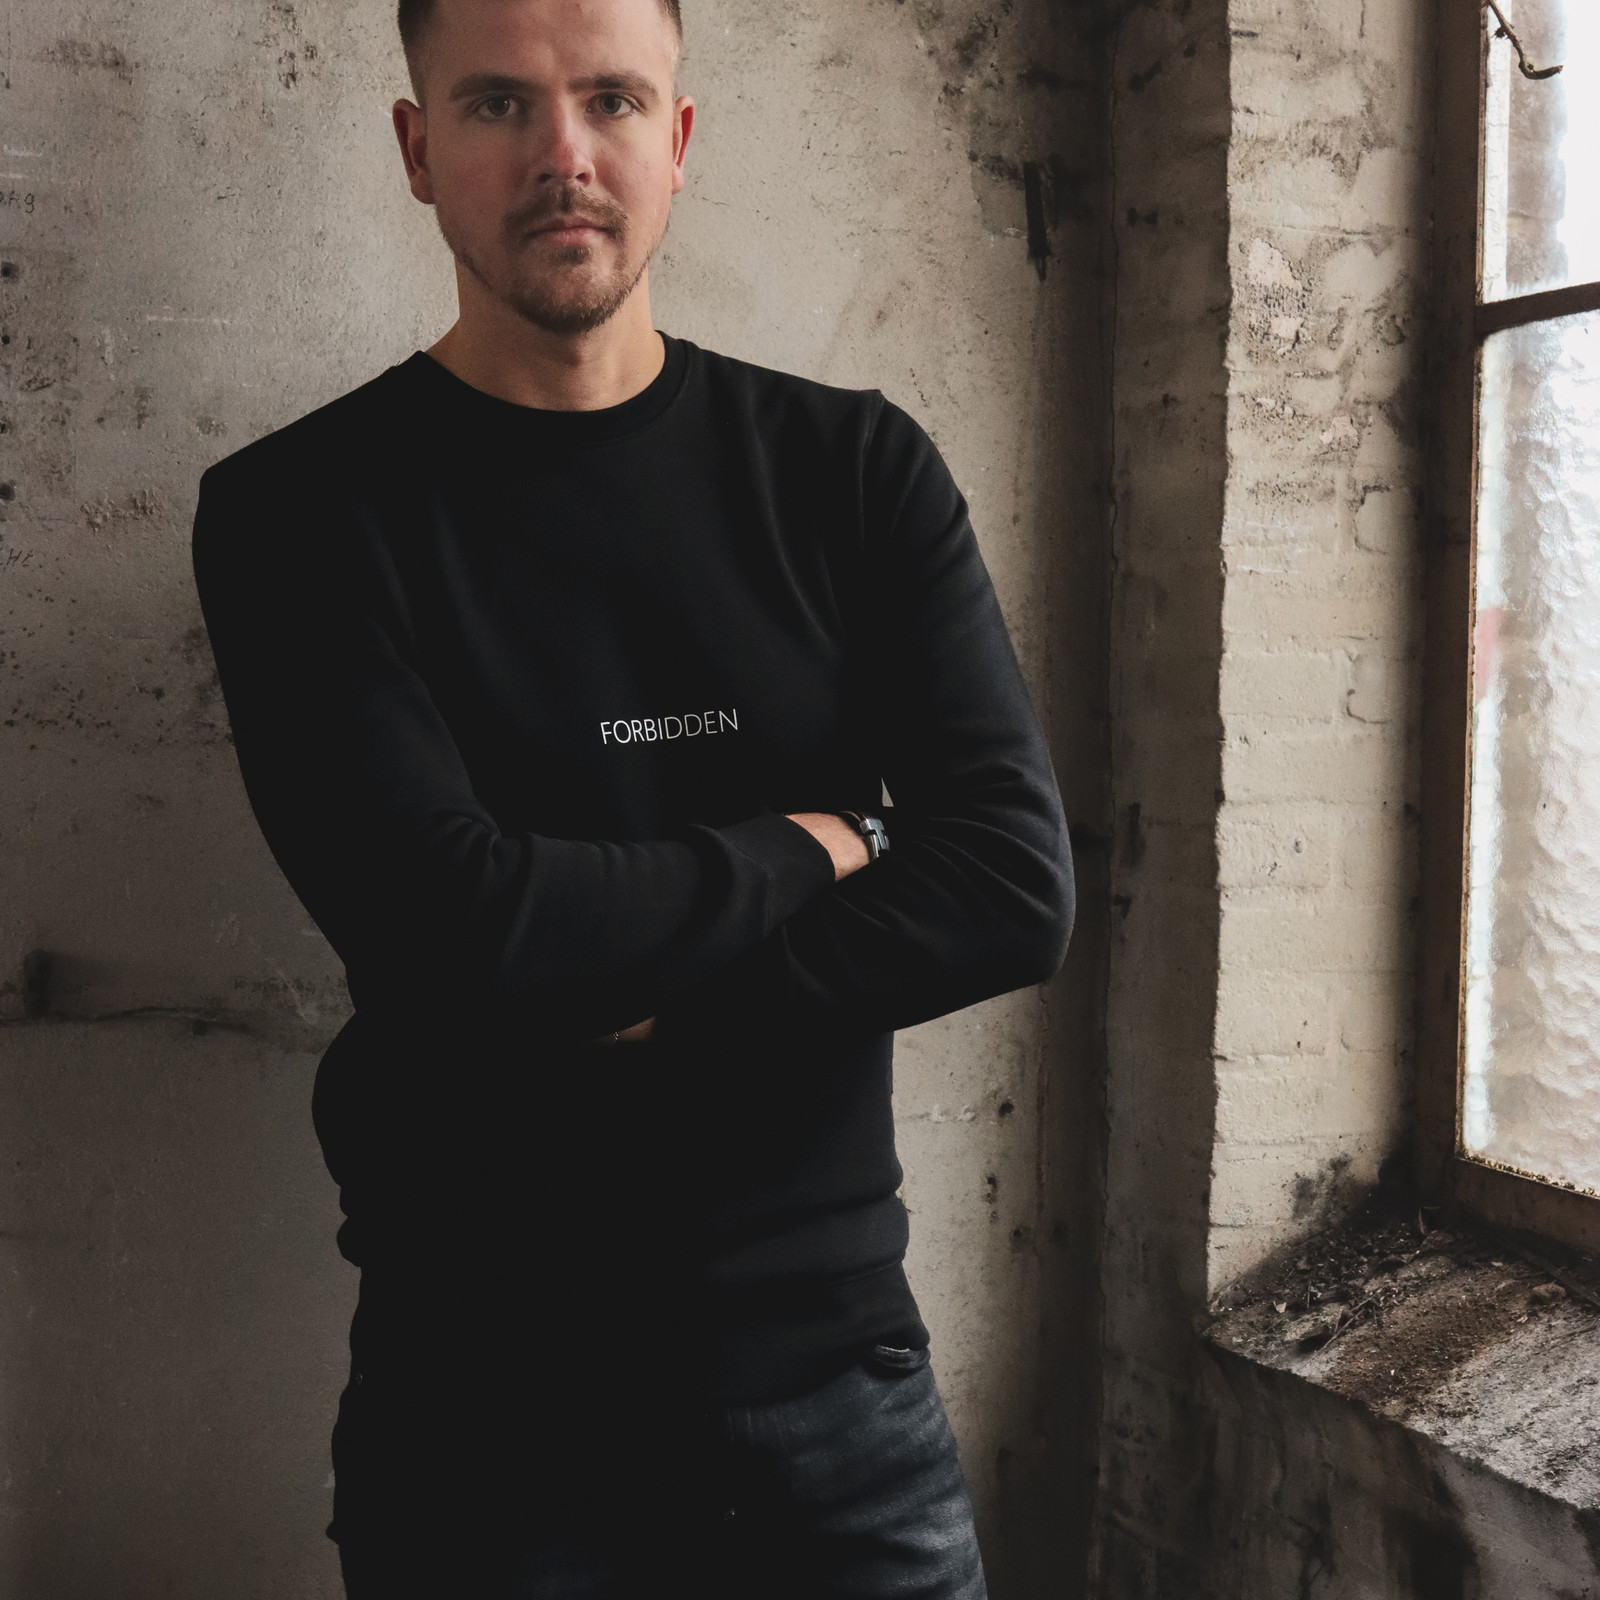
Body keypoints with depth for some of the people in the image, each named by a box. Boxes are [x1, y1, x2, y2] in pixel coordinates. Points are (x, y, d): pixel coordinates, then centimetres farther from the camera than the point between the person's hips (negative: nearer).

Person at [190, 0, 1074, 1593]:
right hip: (477, 1400, -1)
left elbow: (1017, 890, -10)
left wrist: (613, 999, -16)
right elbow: (451, 924, -20)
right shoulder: (300, 510, -6)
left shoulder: (851, 468, 0)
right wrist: (804, 852, -10)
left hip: (832, 1360, 2)